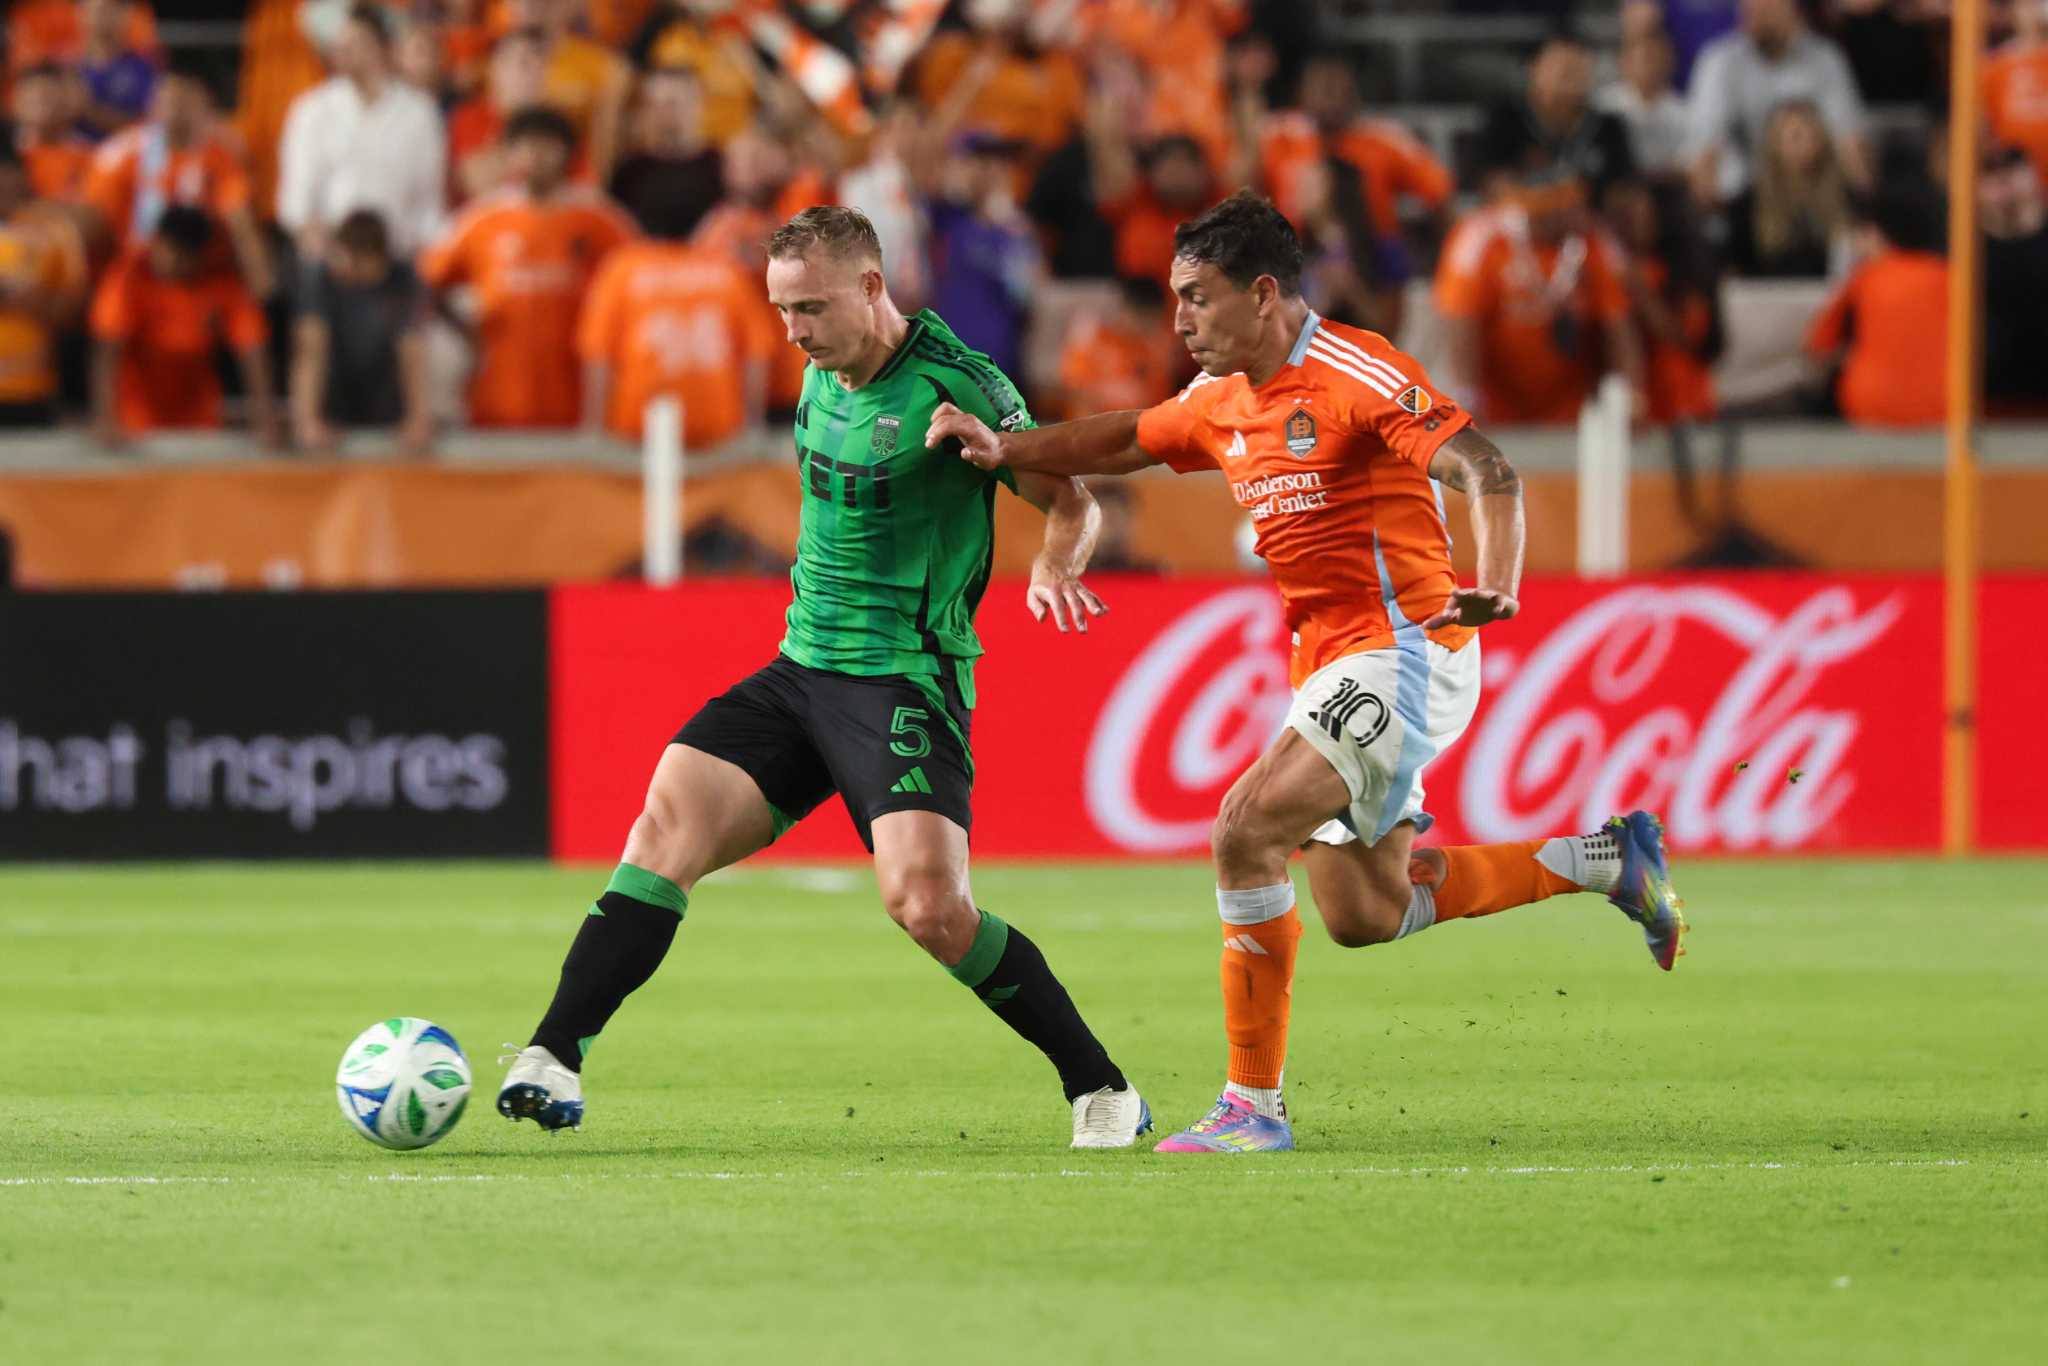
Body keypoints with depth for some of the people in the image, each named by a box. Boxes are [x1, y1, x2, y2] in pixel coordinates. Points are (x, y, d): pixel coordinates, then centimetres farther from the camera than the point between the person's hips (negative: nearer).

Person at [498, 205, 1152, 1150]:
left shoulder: (955, 386, -12)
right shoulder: (822, 374, 10)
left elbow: (1069, 500, -5)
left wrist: (1053, 568, -25)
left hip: (904, 681, -7)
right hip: (800, 670, 7)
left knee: (928, 906, -20)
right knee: (668, 824, -12)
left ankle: (1102, 1092, -3)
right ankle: (552, 1062, -17)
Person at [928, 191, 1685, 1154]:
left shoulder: (1355, 373, -15)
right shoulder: (1223, 403, 11)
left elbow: (1486, 469, -23)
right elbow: (1121, 443, 27)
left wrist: (1497, 583, -40)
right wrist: (1004, 450, 11)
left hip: (1402, 651, -9)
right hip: (1328, 667, 9)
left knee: (1245, 831, -21)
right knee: (1363, 917, 11)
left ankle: (1254, 1106, -14)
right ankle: (1603, 860, 26)